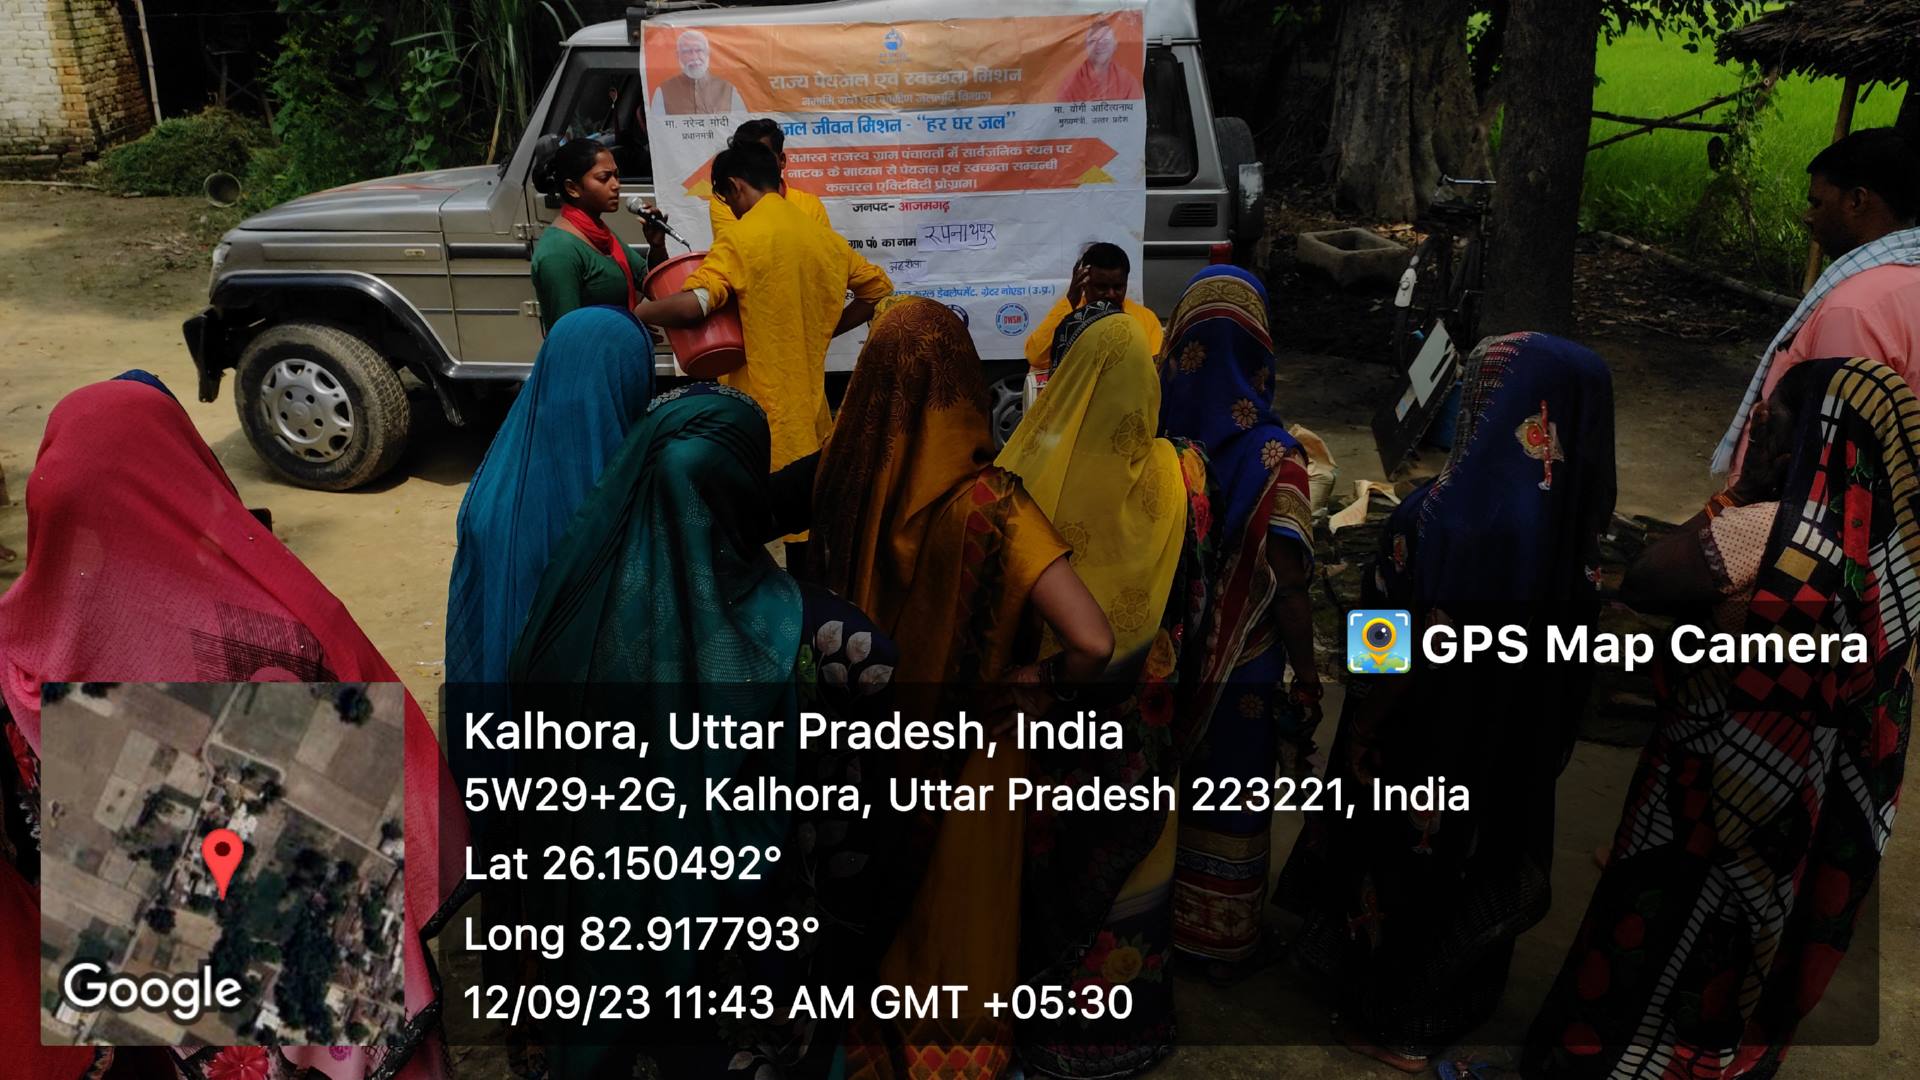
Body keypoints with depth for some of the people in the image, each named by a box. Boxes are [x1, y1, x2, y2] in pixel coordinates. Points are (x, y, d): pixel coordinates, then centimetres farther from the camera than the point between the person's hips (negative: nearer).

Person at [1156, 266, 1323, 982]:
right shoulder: (1274, 458, -19)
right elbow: (1287, 587, -18)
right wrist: (1306, 674, -5)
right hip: (1238, 668, -3)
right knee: (1230, 802, 14)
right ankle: (1222, 943, 29)